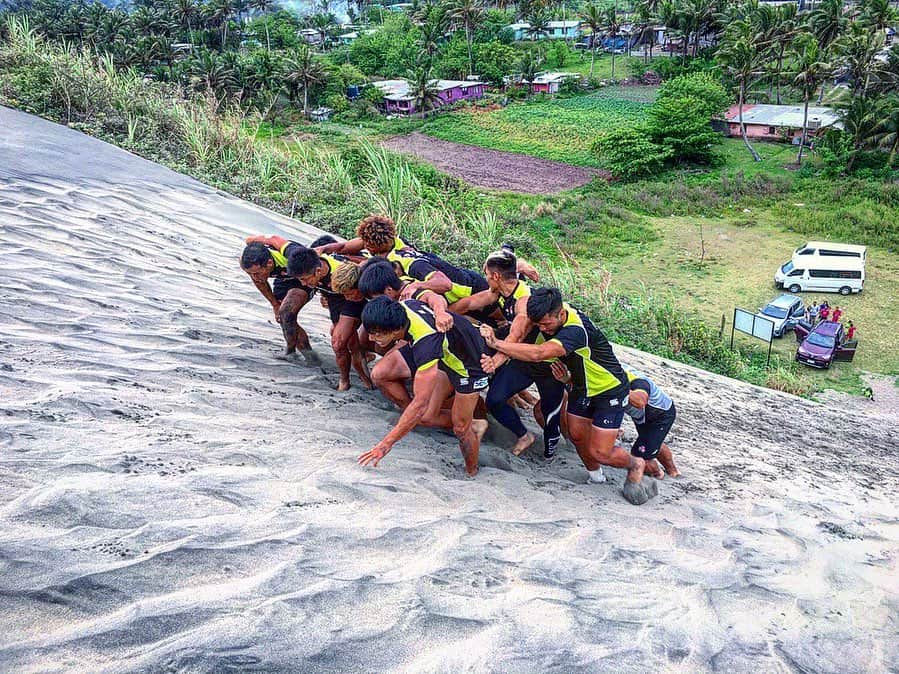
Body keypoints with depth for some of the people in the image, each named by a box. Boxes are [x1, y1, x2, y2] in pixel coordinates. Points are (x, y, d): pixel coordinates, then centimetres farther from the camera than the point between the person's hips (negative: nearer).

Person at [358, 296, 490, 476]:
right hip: (448, 355, 8)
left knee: (460, 427, 2)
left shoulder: (426, 343, -44)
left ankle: (472, 474, 27)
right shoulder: (401, 306, -21)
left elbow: (420, 404, -44)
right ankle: (474, 425, 26)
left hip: (471, 363, -8)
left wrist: (387, 443, -40)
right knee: (427, 416, 3)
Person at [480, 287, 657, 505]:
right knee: (577, 435, 7)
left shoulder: (576, 330, -38)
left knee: (599, 453, -7)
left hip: (610, 391, -8)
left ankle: (635, 465, 23)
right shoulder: (550, 316, -13)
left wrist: (496, 343, -46)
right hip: (582, 387, 8)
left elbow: (537, 354, -50)